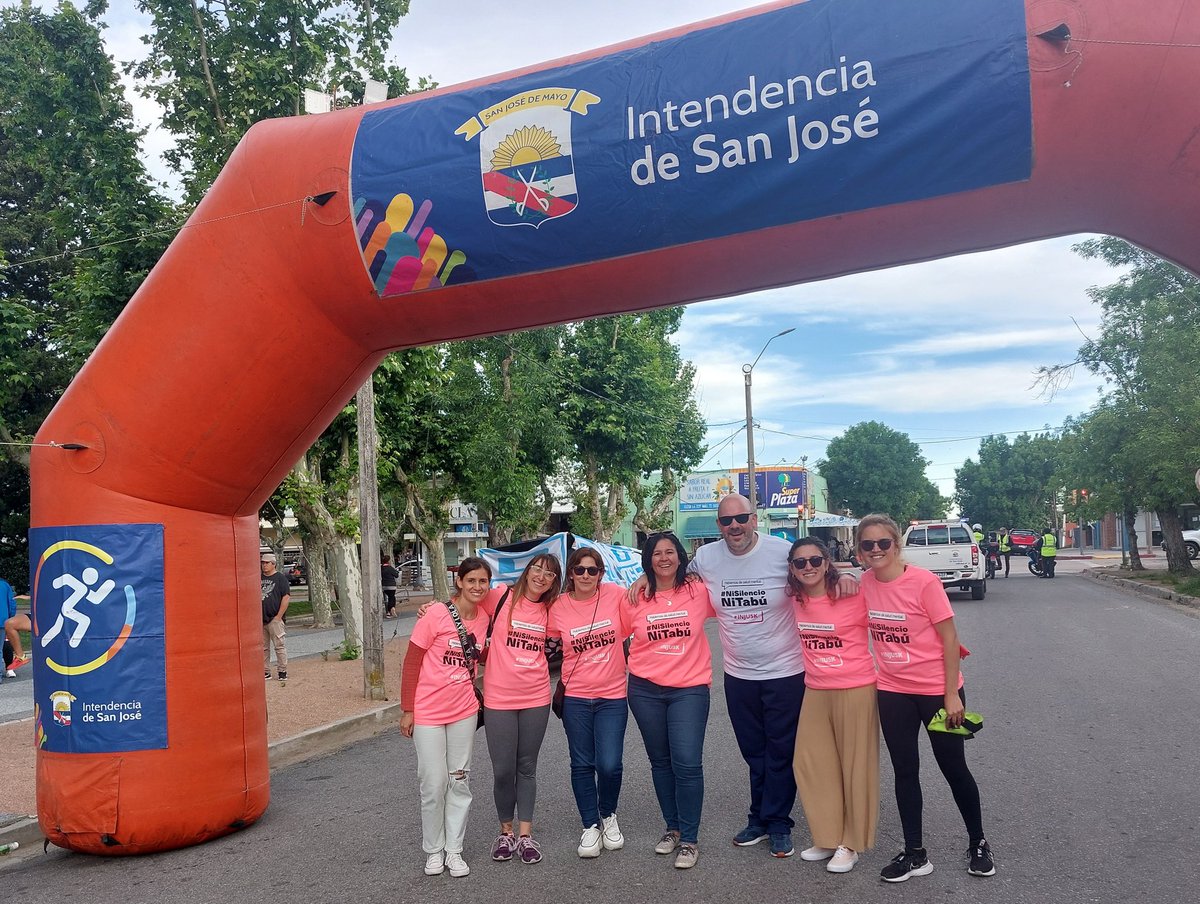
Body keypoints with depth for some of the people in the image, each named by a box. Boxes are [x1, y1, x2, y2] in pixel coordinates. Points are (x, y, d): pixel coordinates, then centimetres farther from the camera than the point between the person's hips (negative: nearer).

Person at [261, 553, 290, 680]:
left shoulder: (280, 578, -1)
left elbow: (286, 597, -6)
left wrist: (279, 616, -11)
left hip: (274, 619, -5)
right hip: (260, 619, 5)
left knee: (279, 645, -5)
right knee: (263, 647, 8)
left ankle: (282, 671, 1)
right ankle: (265, 672, 15)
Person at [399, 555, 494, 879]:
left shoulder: (484, 616, 0)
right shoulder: (436, 615, -15)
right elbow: (411, 663, -9)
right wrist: (407, 709, -9)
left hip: (464, 711, 4)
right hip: (428, 712, -4)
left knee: (460, 782, 10)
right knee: (434, 784, 2)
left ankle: (454, 849, 22)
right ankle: (433, 850, 21)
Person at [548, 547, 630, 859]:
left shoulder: (616, 595, -7)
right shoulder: (558, 607, -5)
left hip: (613, 697, -1)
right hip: (576, 698, 1)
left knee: (609, 765, -5)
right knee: (582, 765, 8)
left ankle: (608, 816, 24)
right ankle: (590, 826, 25)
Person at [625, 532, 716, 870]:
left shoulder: (699, 591, -4)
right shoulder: (635, 598, -1)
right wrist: (635, 665, 7)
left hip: (690, 689, -2)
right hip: (646, 690, 2)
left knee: (687, 763, -10)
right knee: (661, 762, 14)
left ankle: (689, 839, 5)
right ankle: (672, 828, 30)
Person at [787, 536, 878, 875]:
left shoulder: (854, 597, -14)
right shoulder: (795, 601, 0)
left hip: (856, 691, -5)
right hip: (815, 692, 5)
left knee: (855, 766, 6)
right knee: (811, 764, 10)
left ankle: (850, 844, 22)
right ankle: (828, 837, 27)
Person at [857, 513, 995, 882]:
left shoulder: (924, 582, -18)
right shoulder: (865, 583, -5)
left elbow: (949, 640, -14)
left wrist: (952, 694, -13)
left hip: (936, 689, -4)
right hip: (893, 692, 4)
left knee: (953, 768, 9)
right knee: (905, 771, 11)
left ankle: (978, 844, 30)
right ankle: (914, 854, 23)